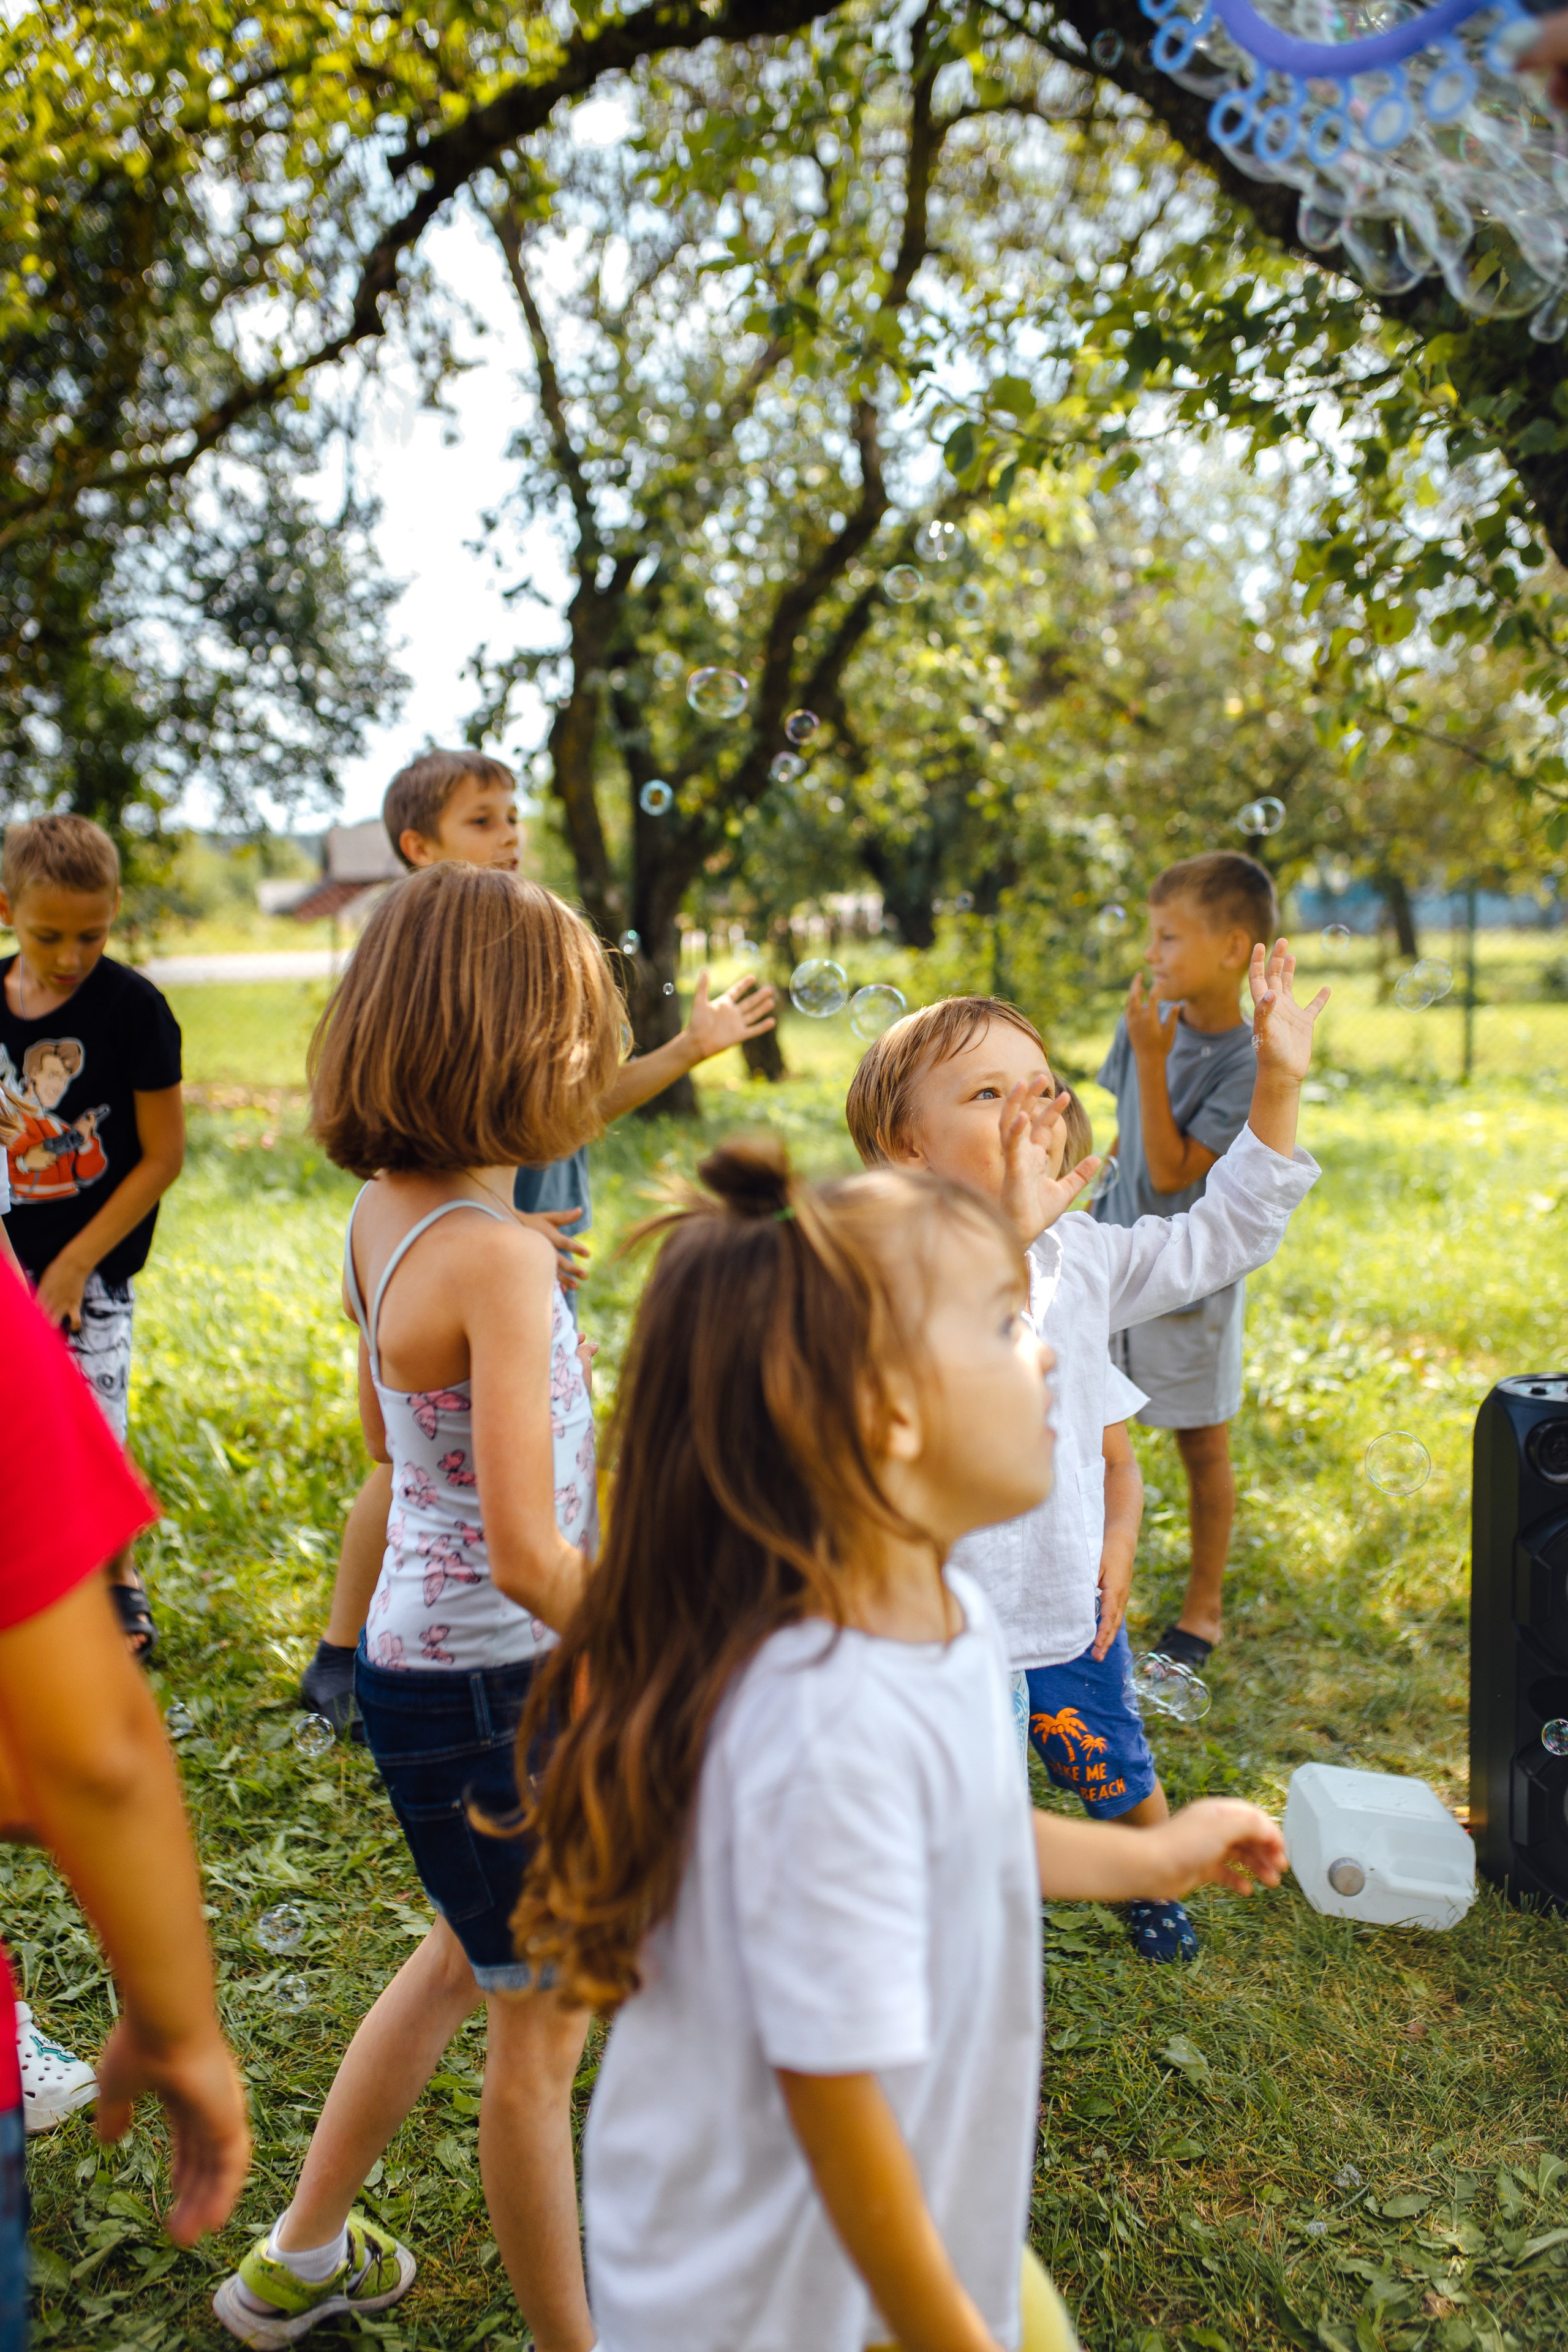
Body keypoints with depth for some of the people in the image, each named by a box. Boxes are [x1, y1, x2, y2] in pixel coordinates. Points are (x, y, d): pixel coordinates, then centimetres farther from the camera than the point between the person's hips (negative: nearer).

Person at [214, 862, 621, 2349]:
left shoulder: (380, 1215, 0)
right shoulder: (494, 1254, -27)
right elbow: (530, 1556, -28)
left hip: (417, 1651, 9)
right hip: (493, 1681, -9)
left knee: (474, 1958, 29)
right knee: (541, 2022, 12)